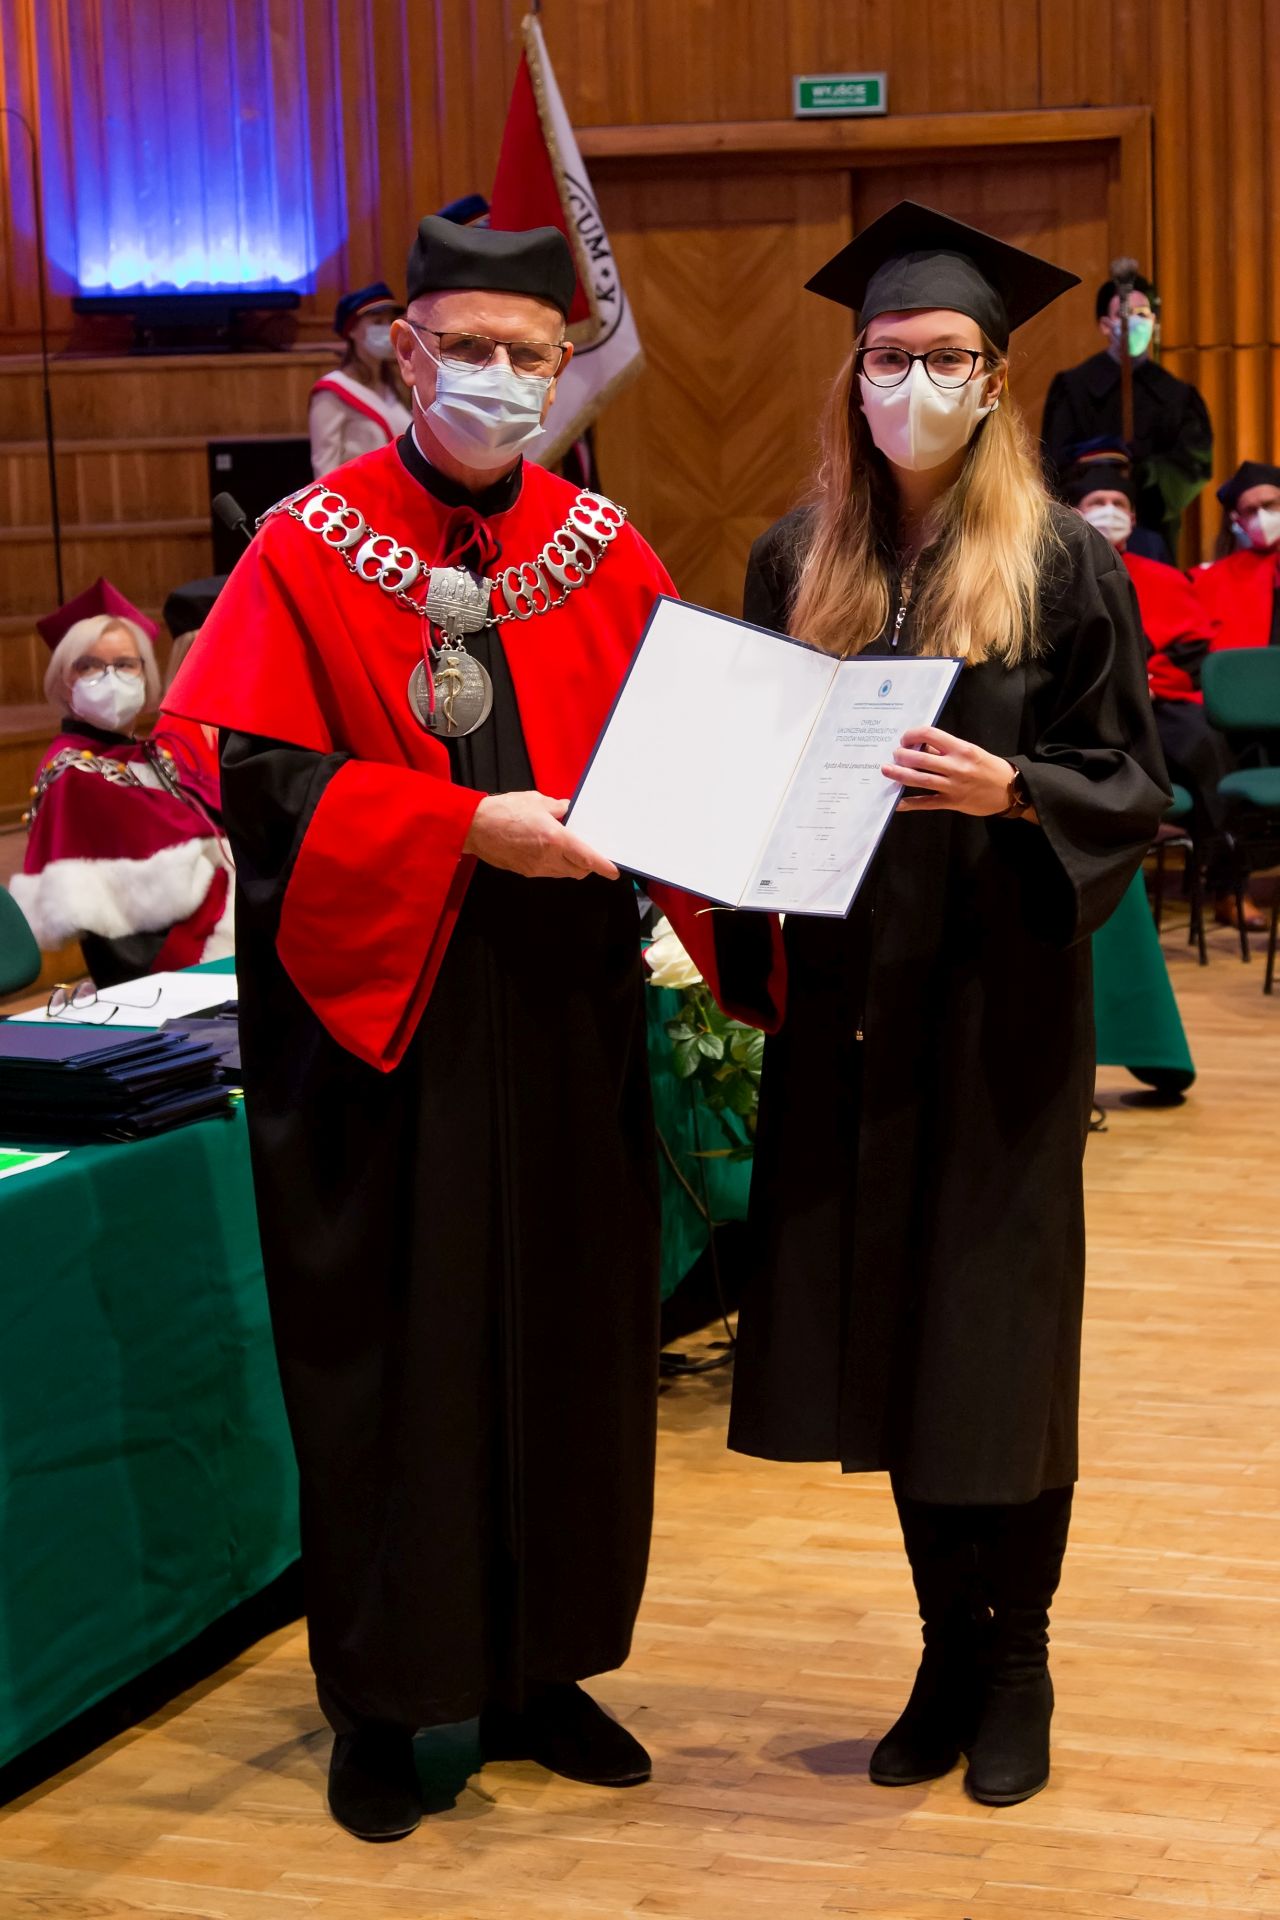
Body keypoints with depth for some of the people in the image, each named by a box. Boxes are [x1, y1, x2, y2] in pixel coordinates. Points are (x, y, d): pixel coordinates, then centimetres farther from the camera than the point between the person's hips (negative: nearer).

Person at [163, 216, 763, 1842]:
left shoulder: (603, 551, 7)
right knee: (388, 1358, 5)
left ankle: (540, 1670, 26)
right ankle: (382, 1699, 19)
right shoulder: (310, 550, -5)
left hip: (568, 1019, 4)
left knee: (570, 1343, 11)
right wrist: (467, 829, -21)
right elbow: (257, 781, -13)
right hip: (380, 1020, -4)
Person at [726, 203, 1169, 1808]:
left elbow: (1130, 785, -5)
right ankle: (948, 1649, 24)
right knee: (887, 1324, 9)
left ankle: (1016, 1664, 18)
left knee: (994, 1332, 2)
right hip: (847, 995, 4)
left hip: (1000, 996, -4)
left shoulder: (1063, 565, -5)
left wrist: (1009, 793, -23)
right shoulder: (797, 563, 6)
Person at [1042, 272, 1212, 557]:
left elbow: (1195, 461, -1)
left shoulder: (1177, 396, 10)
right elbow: (1060, 463, -4)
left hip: (1155, 532, 2)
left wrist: (1143, 475, -19)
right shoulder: (1073, 388, 3)